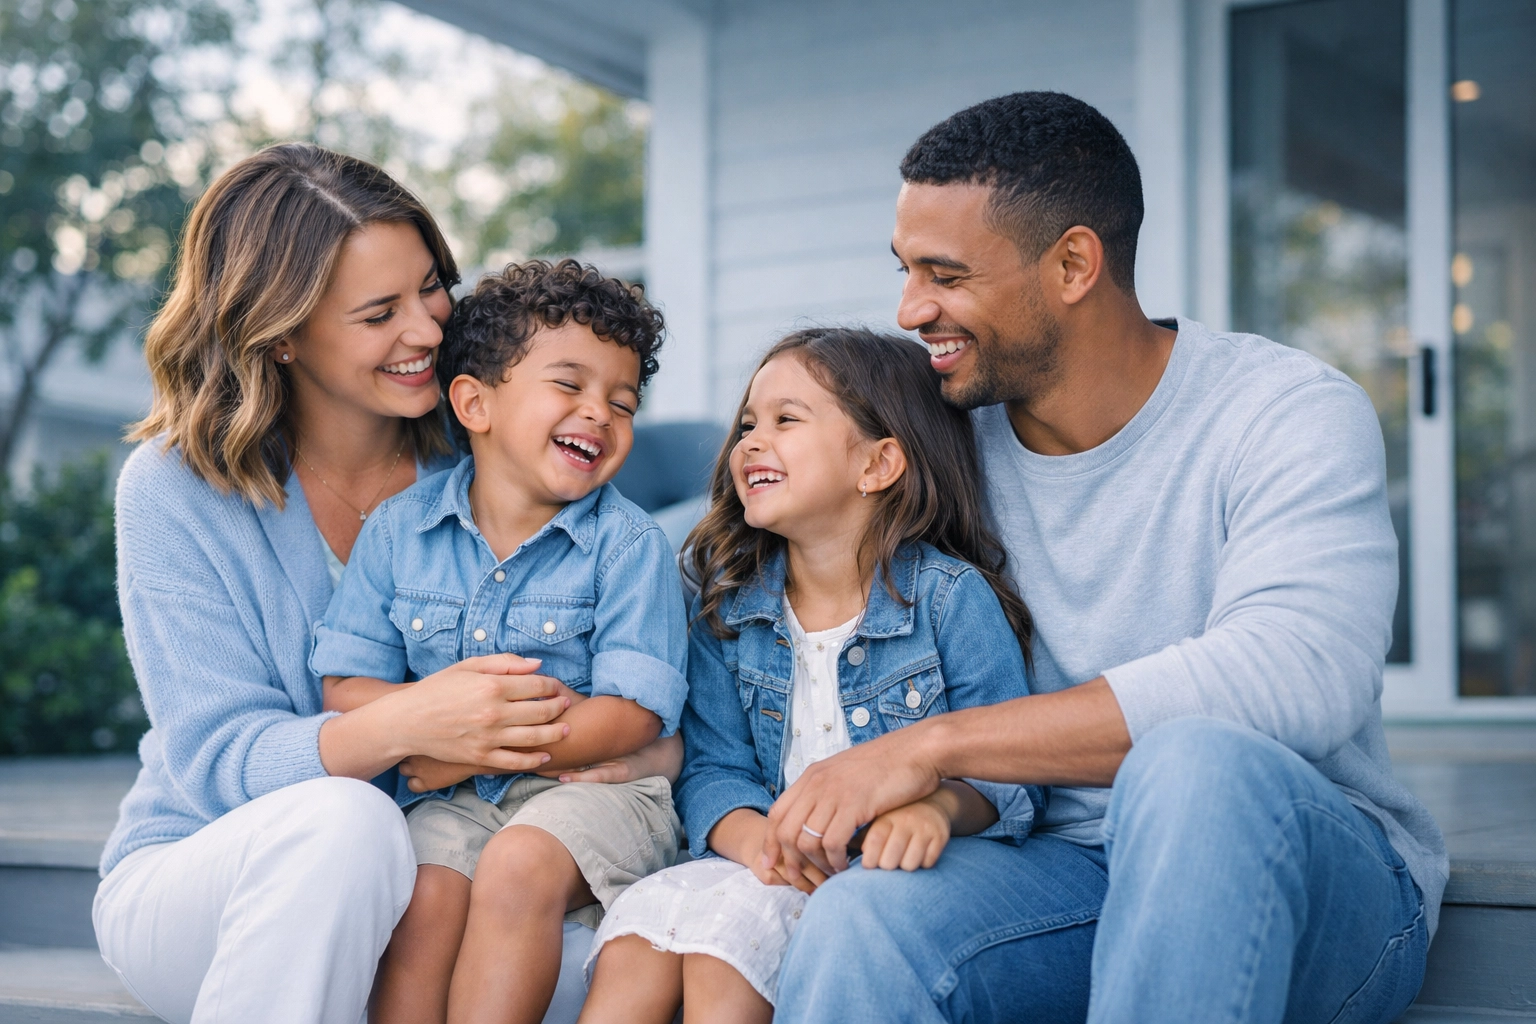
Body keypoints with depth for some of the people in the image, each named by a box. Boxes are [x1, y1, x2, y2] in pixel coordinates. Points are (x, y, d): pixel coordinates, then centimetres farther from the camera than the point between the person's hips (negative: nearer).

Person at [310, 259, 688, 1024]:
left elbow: (635, 713, -13)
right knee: (423, 896, -25)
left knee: (518, 864, -30)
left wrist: (472, 751, -17)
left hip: (592, 786, -2)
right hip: (453, 798, 3)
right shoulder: (401, 529, 3)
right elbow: (347, 685, 0)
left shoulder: (627, 544, -5)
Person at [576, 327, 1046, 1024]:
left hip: (890, 869, -4)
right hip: (771, 866, 4)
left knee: (735, 917, -30)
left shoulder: (952, 598, -7)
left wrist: (938, 805, -32)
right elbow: (712, 766, 3)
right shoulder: (729, 601, 7)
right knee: (641, 920, -23)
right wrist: (749, 835, -20)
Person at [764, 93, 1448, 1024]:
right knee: (860, 922, -31)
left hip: (1320, 876, -1)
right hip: (1071, 868, 2)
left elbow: (1294, 676, -28)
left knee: (1193, 762, -37)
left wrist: (933, 744, -29)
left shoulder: (1291, 415, -11)